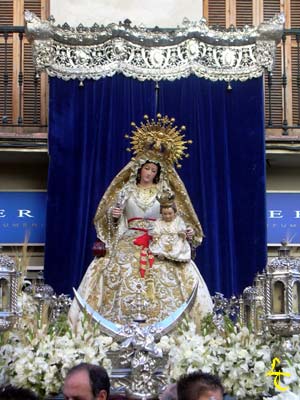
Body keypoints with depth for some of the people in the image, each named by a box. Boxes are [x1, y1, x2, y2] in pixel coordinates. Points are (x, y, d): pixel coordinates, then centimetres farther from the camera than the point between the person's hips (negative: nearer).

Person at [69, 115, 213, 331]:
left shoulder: (164, 192, 11)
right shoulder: (126, 189, 11)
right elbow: (110, 212, 13)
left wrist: (188, 230, -7)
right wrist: (112, 214, -10)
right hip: (128, 244, 0)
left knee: (166, 282, -17)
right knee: (123, 281, -17)